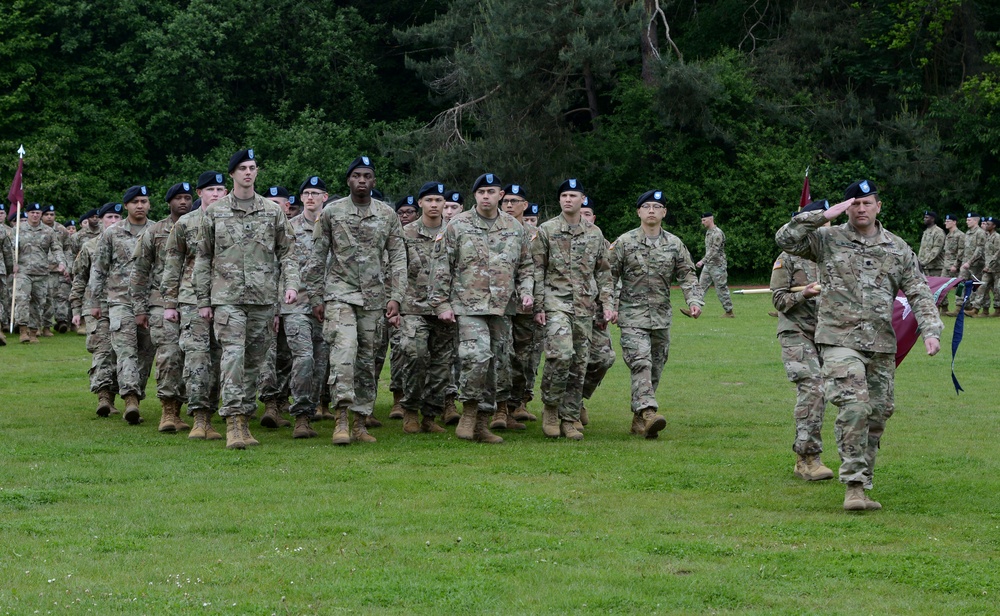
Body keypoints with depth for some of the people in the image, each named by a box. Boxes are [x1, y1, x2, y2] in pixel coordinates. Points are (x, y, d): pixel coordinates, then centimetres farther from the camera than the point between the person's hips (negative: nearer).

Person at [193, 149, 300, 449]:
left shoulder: (273, 211, 9)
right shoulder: (214, 212, 6)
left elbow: (287, 252, 11)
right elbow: (203, 258, 9)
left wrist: (291, 284, -5)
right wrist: (203, 300, 5)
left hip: (264, 298, 2)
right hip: (227, 297, -2)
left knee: (254, 361, 6)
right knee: (233, 355, -14)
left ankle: (245, 419, 14)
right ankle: (234, 421, -18)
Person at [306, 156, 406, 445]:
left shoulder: (388, 215, 8)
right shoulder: (331, 212, 3)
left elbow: (398, 259, 7)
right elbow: (317, 258, 5)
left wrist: (395, 298, -2)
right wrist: (316, 298, 2)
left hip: (373, 297, 3)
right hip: (339, 294, -3)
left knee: (367, 360, 5)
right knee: (344, 350, -20)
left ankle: (360, 423, 11)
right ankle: (341, 420, -21)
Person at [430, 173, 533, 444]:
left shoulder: (515, 228, 12)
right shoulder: (458, 226, 2)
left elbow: (525, 265, 22)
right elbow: (442, 267, 2)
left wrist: (525, 291, 5)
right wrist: (442, 304, -3)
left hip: (500, 309, 4)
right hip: (468, 306, -4)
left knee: (491, 365, 6)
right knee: (477, 356, -23)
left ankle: (482, 424, 15)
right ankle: (469, 412, -6)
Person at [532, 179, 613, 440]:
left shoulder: (595, 233, 12)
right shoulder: (546, 231, 2)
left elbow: (603, 272, 16)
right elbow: (537, 271, 1)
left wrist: (607, 304, 7)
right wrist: (538, 307, -5)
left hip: (585, 306, 4)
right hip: (556, 302, -4)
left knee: (579, 363, 4)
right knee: (561, 353, -22)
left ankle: (569, 419, 12)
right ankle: (550, 407, -4)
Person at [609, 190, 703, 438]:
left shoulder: (674, 244, 7)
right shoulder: (624, 242, -1)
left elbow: (687, 276, 7)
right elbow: (610, 276, 3)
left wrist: (694, 301, -8)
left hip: (662, 317, 4)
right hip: (633, 315, -4)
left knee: (656, 369, 7)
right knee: (641, 363, -19)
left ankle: (639, 418, 17)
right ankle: (648, 412, -30)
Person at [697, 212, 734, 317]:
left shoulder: (717, 233, -16)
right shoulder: (708, 232, 15)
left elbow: (714, 250, -24)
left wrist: (703, 261, -30)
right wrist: (705, 262, 18)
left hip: (717, 266, -9)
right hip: (708, 265, 9)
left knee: (721, 289, -3)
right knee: (701, 287, 3)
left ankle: (729, 311, 5)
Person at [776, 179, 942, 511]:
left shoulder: (897, 249, 11)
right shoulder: (827, 240, 3)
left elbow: (918, 293, 9)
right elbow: (786, 239, -9)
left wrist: (930, 330, -5)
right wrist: (825, 216, -13)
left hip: (882, 345, 4)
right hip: (840, 339, -4)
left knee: (876, 415, 8)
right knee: (854, 407, -20)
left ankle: (863, 485, 19)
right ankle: (854, 486, -16)